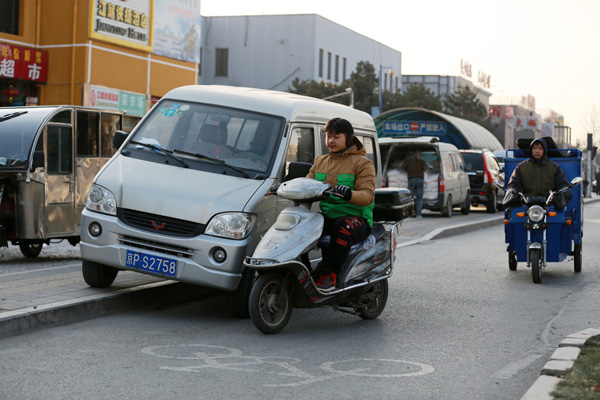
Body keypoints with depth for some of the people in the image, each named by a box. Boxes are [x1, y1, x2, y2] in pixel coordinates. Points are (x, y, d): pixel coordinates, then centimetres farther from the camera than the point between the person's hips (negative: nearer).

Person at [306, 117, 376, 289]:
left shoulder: (362, 163, 0)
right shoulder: (320, 161, 20)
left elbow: (368, 195, -13)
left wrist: (349, 194, -36)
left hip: (355, 217, -5)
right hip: (326, 216, 5)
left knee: (343, 226, -39)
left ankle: (329, 274, -32)